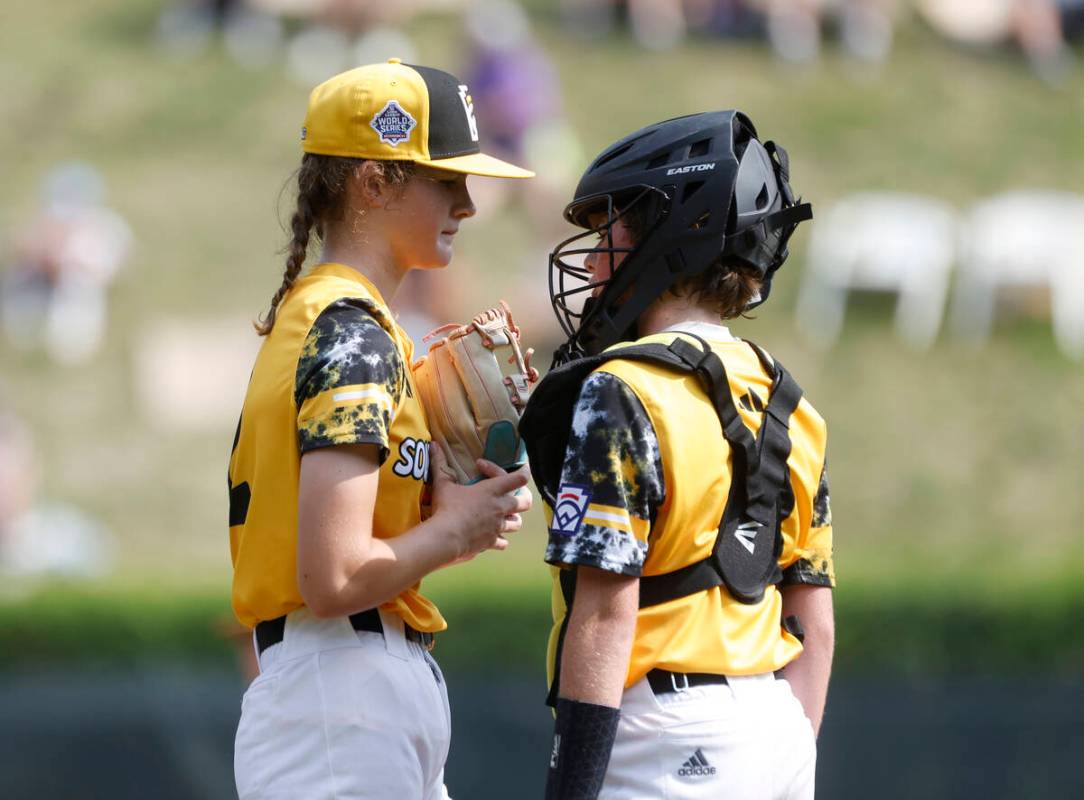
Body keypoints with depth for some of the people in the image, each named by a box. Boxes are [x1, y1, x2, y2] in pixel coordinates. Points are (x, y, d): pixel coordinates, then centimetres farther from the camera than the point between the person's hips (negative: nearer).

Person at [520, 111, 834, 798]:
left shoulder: (622, 394, -12)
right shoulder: (783, 407, 13)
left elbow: (607, 614, -17)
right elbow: (815, 625, 15)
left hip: (670, 739, -8)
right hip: (777, 728, 8)